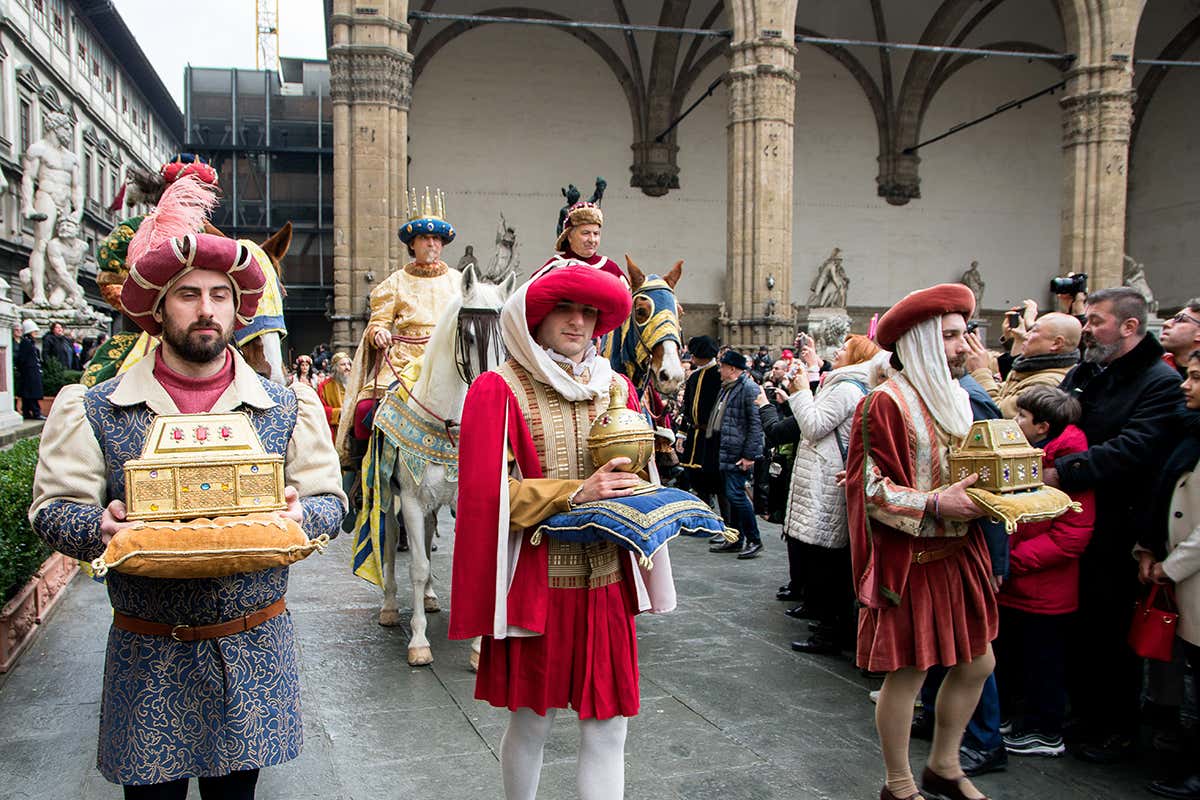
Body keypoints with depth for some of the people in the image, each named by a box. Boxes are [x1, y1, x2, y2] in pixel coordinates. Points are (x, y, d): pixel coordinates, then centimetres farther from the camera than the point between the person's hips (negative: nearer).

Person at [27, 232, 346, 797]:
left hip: (254, 650, 1)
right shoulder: (95, 410, 1)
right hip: (147, 656, -1)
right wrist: (101, 527, -20)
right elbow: (52, 508, 1)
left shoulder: (286, 408, 3)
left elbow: (329, 501, 4)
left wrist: (299, 514, -19)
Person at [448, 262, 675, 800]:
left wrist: (631, 489, -7)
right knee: (531, 721, 12)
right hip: (536, 578, -3)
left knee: (608, 726, 6)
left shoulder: (615, 386, 9)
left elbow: (637, 473, 16)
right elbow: (487, 490, -12)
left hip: (607, 580, 4)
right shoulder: (499, 389, -6)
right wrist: (574, 493, -20)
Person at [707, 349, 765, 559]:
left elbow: (756, 424, -17)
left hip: (738, 454, -10)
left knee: (736, 494, -10)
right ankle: (736, 539, 21)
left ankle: (754, 540, 1)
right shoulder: (726, 388, 17)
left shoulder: (749, 388, -12)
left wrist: (749, 455, -19)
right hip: (725, 452, 10)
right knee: (732, 496, 13)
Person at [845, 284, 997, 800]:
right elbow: (869, 487, -17)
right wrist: (932, 506, -25)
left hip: (959, 554, 9)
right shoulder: (887, 402, -14)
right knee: (906, 674, 2)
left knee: (976, 664, 15)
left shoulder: (956, 398, 12)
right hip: (908, 559, -8)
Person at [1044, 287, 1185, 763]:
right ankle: (1084, 714, 30)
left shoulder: (1161, 382, -11)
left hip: (1116, 531, -6)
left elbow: (1132, 450, -24)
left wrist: (1062, 472, -28)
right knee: (1076, 625, 14)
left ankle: (1119, 729, 20)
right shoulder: (1084, 374, 13)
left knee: (1112, 632, 4)